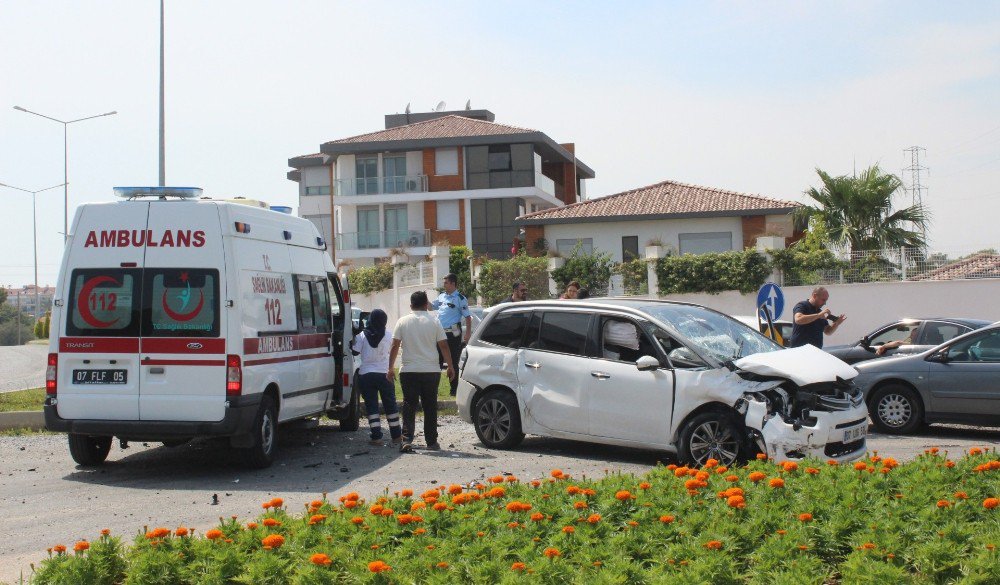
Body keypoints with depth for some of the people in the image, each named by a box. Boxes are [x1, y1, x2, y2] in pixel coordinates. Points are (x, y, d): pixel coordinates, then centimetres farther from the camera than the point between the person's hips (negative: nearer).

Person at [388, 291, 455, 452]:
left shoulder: (402, 322, 1)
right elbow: (443, 345, 1)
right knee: (430, 407, 9)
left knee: (409, 406, 3)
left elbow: (395, 346, 0)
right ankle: (431, 442, 15)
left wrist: (391, 368, 7)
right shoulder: (434, 322, 1)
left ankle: (407, 440, -9)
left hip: (409, 371, 0)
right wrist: (450, 366, 11)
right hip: (431, 371, 0)